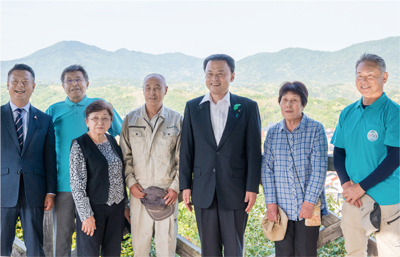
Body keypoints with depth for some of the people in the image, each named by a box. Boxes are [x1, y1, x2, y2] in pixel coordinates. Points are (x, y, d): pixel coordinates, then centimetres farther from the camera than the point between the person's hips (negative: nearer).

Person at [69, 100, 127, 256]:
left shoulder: (112, 141, 7)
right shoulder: (79, 145, -11)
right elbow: (77, 184, -13)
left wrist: (125, 205, 13)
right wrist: (86, 215, -15)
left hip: (116, 206, 6)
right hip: (93, 208, -5)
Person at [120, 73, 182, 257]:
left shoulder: (176, 120, 1)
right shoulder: (130, 119, 5)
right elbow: (125, 155, 7)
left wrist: (176, 187, -6)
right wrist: (131, 182, -4)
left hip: (167, 191, -1)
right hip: (139, 190, 1)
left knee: (166, 239, 4)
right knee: (140, 238, 6)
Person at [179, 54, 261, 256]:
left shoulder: (248, 107, 0)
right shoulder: (193, 107, 5)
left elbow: (253, 150, -2)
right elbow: (187, 149, 6)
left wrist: (252, 187, -6)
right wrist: (185, 185, 3)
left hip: (235, 191, -2)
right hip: (204, 191, 2)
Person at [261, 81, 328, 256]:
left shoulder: (315, 129, -3)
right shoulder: (273, 132, 6)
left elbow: (319, 168, -8)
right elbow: (267, 169, 5)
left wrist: (309, 201, -13)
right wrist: (270, 203, -2)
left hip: (308, 207, -2)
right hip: (281, 207, 3)